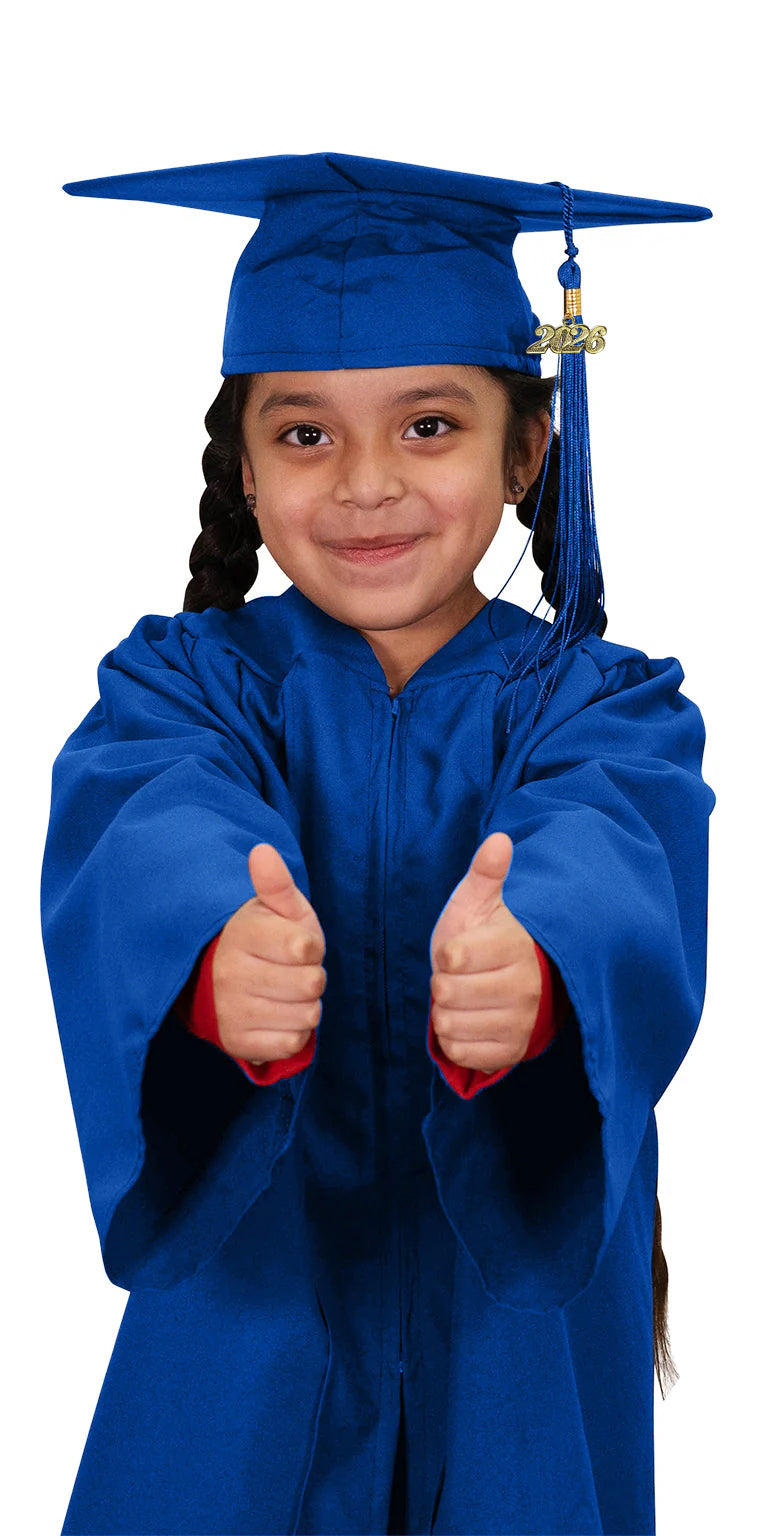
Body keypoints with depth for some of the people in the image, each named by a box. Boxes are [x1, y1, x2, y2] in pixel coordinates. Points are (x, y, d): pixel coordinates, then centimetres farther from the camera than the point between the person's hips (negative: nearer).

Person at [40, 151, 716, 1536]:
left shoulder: (604, 706, -4)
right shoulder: (182, 682, -3)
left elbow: (614, 870, -27)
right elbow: (152, 839, -26)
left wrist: (530, 970, -51)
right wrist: (220, 960, -50)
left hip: (521, 1330, 0)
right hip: (244, 1324, 0)